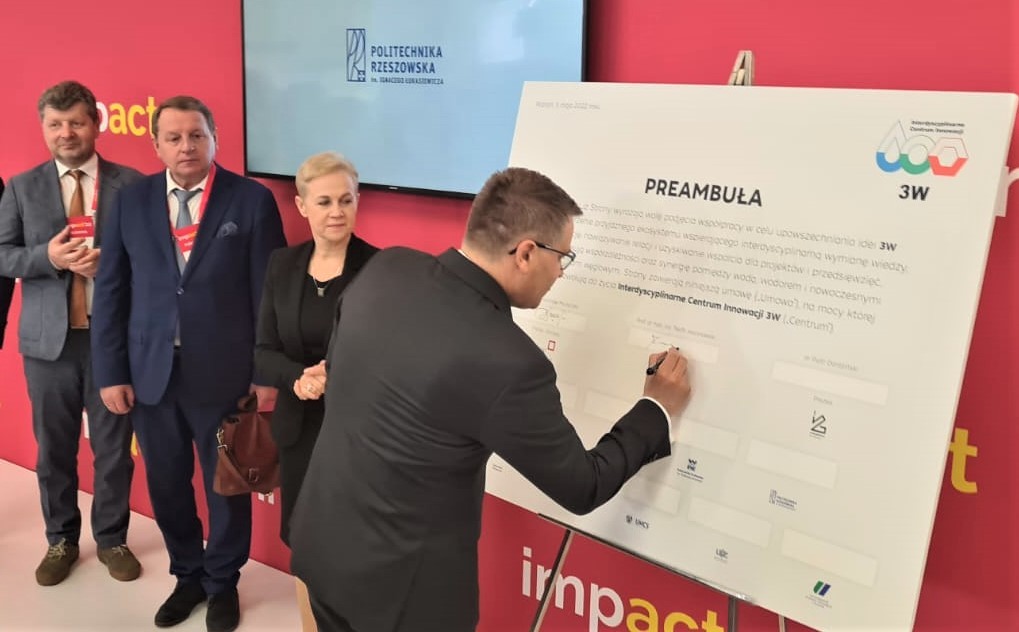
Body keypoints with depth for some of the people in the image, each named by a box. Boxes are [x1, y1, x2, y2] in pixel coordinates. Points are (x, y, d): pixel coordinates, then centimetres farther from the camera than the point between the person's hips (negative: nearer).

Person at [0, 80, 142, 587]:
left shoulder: (131, 184, -1)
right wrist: (47, 257, -16)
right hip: (49, 338, 2)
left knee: (114, 444, 9)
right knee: (53, 446, 13)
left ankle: (112, 539, 27)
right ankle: (61, 540, 32)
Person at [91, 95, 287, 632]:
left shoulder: (252, 200, -5)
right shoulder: (131, 201, 4)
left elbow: (269, 292, -5)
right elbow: (110, 292, 4)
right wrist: (111, 372, 0)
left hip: (223, 372, -3)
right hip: (150, 372, 3)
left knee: (227, 484, 12)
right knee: (166, 484, 16)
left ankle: (223, 583, 35)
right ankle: (187, 575, 39)